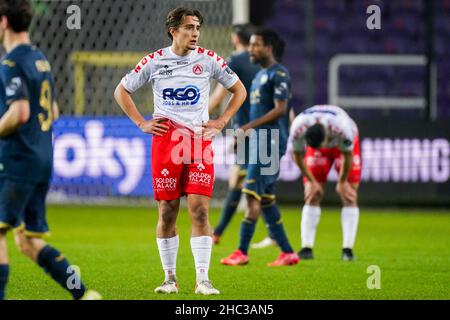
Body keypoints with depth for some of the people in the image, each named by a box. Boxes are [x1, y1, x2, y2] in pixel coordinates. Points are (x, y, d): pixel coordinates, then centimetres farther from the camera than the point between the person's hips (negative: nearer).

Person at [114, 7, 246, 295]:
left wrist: (221, 122, 5)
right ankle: (170, 278, 13)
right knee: (167, 211, 2)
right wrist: (142, 123, 4)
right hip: (165, 140, 0)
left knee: (200, 210, -9)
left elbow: (239, 90, 15)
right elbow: (122, 91, 13)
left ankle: (203, 280, -7)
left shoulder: (208, 60, 3)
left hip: (200, 140, 0)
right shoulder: (154, 61, 2)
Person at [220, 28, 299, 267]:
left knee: (252, 194, -12)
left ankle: (242, 252, -12)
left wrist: (249, 126, -20)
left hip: (270, 142, -10)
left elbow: (280, 109, -17)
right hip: (259, 142, 10)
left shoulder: (278, 73, -9)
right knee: (265, 199, 7)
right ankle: (288, 253, 10)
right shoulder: (260, 75, 20)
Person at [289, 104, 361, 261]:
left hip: (344, 144, -2)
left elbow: (347, 156, -23)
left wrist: (342, 182, -9)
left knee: (349, 197, -9)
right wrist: (312, 181, -6)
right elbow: (297, 154, -14)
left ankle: (348, 248, -9)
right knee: (312, 197, -7)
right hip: (316, 143, 2)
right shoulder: (298, 128, -35)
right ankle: (306, 247, -8)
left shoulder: (341, 127, -43)